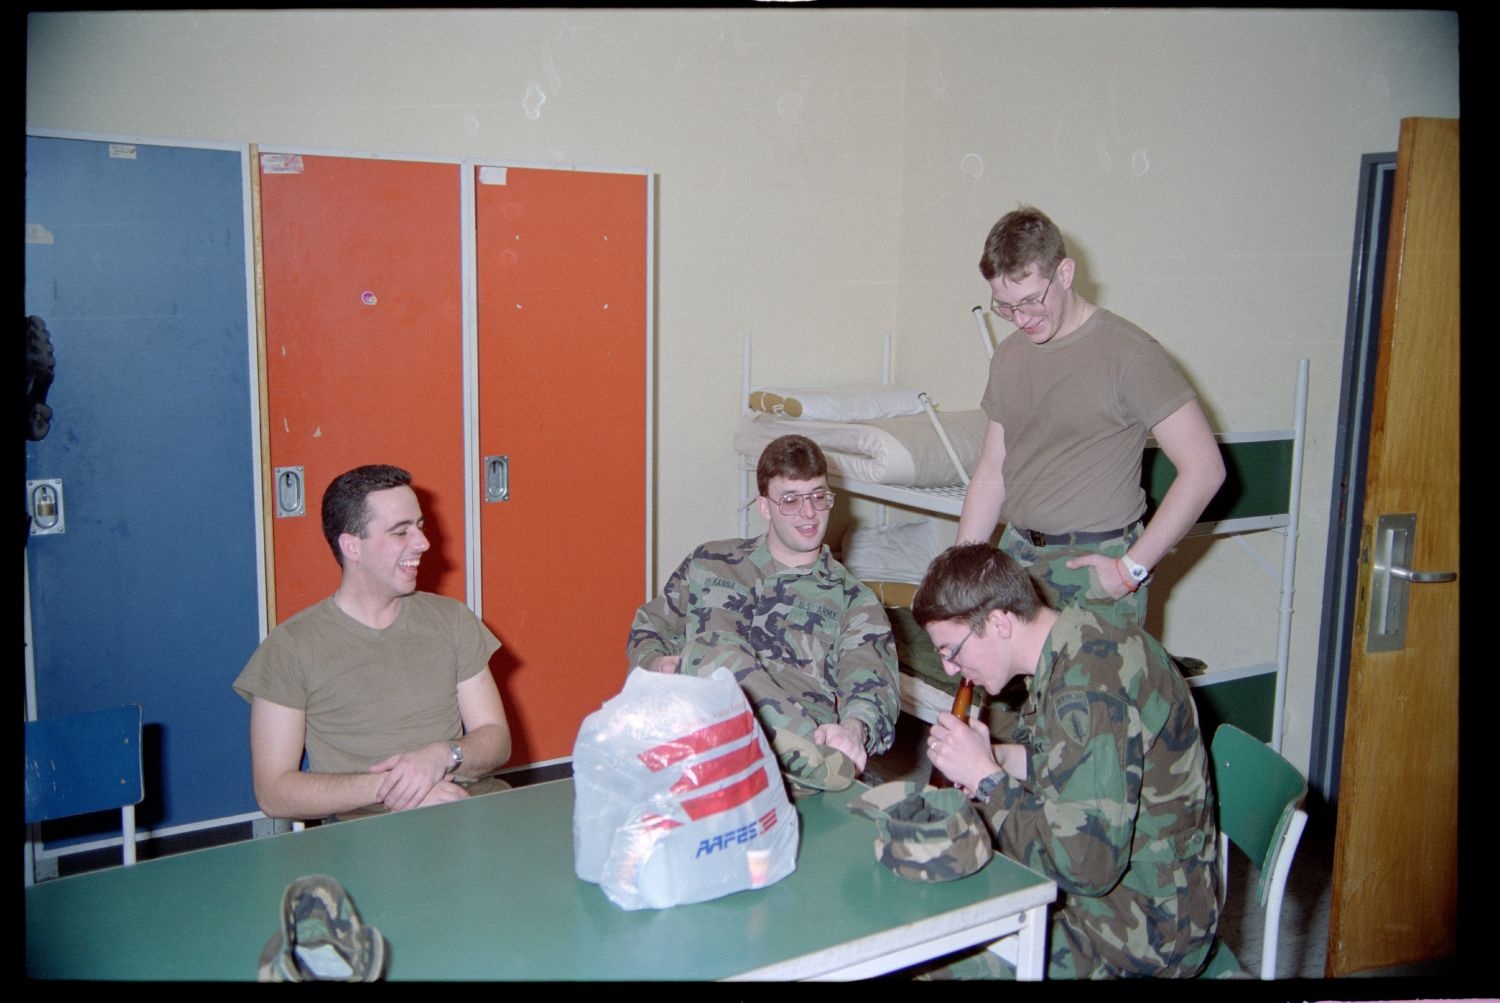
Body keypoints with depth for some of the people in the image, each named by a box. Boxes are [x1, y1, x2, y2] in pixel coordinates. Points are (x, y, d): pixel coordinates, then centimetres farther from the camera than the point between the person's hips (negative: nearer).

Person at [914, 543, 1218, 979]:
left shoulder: (1091, 688, -28)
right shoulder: (1077, 646, 2)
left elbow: (1085, 865, -30)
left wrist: (985, 778, -20)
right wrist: (995, 756, -5)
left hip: (1144, 929, -9)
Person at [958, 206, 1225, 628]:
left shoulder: (1129, 354, -11)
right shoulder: (1008, 357, 11)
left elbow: (1204, 469, -14)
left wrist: (1133, 568, -14)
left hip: (1095, 566, -6)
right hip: (1016, 557, 6)